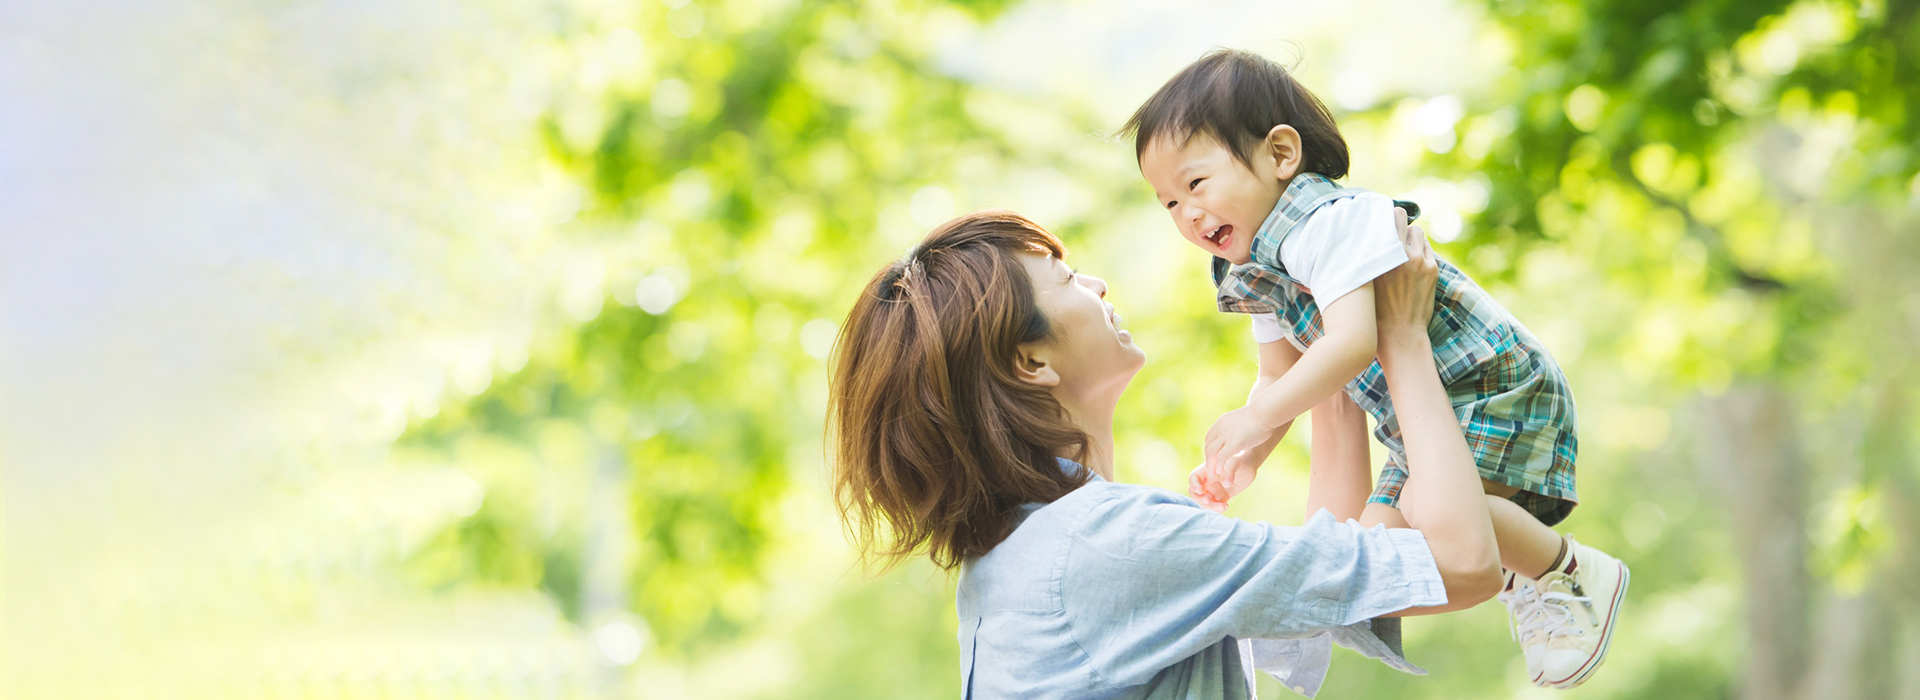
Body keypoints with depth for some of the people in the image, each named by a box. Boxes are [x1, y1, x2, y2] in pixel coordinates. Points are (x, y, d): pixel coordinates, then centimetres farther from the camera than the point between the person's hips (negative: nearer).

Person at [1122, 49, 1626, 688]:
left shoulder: (1327, 221, -22)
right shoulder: (1257, 276, 9)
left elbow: (1352, 342, -33)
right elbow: (1278, 377, 18)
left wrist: (1255, 419, -29)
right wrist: (1244, 459, 2)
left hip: (1492, 388, -10)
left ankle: (1571, 570, -9)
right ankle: (1517, 579, 24)